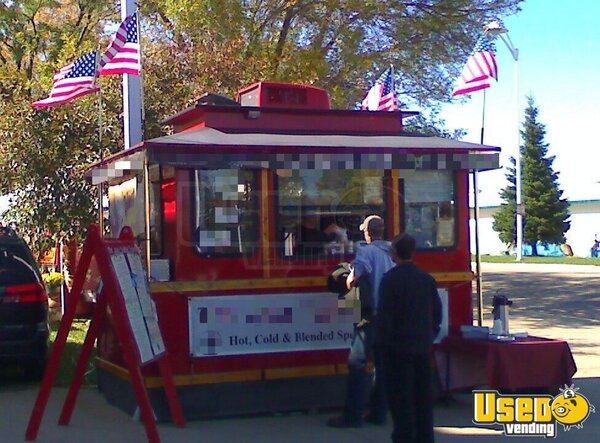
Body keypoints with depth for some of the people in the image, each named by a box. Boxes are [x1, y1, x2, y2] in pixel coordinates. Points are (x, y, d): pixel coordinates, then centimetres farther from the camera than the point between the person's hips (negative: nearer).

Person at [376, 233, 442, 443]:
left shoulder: (390, 279, -12)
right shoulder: (427, 279, 5)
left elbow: (384, 314, -13)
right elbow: (437, 312, 10)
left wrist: (382, 342, -3)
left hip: (398, 347, -5)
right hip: (423, 345, 5)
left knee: (400, 396, 0)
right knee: (423, 394, 11)